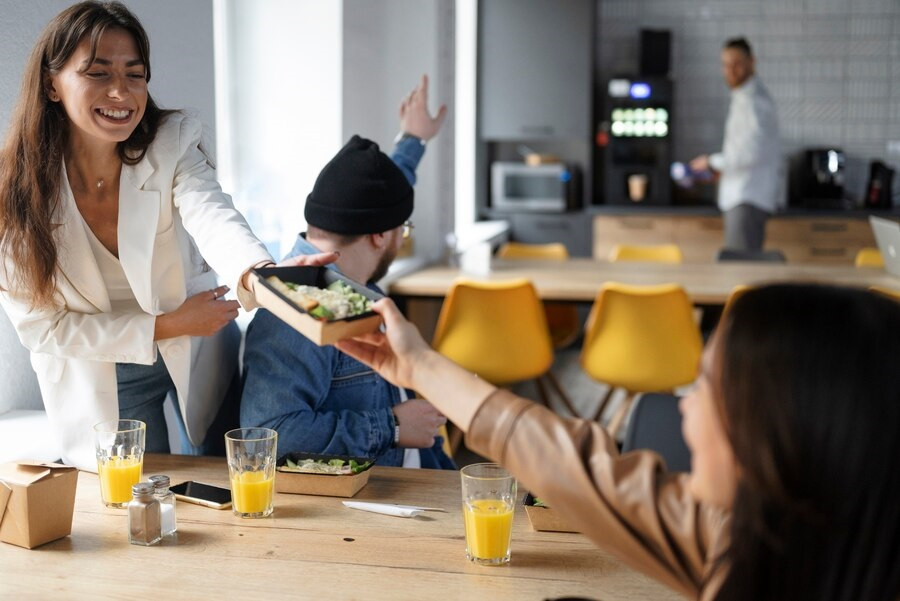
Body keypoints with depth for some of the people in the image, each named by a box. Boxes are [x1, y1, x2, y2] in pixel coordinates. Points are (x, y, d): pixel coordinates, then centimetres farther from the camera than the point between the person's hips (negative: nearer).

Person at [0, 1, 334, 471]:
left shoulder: (173, 143, -20)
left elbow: (213, 218, -40)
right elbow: (39, 324, -16)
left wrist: (259, 276, -64)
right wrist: (167, 325, -23)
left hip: (198, 359, 1)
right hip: (97, 381, -1)